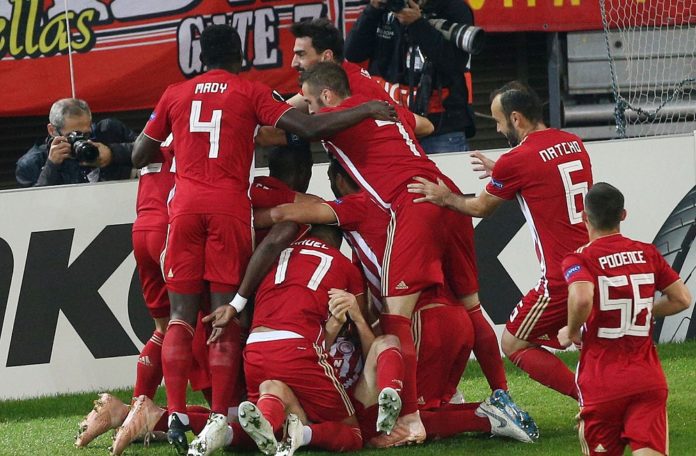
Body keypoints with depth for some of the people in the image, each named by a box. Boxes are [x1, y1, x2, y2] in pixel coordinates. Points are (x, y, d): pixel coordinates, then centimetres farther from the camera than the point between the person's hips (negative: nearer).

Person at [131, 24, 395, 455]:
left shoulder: (174, 95, 13)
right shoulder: (251, 92, 5)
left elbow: (140, 156, 19)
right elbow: (309, 128, -4)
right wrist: (366, 110, 4)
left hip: (186, 205, 2)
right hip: (230, 206, -2)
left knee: (181, 314, 4)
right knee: (227, 314, 0)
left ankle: (176, 415, -8)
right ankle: (221, 417, -5)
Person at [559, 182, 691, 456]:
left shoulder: (580, 260, -4)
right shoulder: (648, 254, 10)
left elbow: (582, 298, -25)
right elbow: (682, 299, 13)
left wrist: (572, 332, -5)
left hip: (602, 381, -2)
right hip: (649, 379, 3)